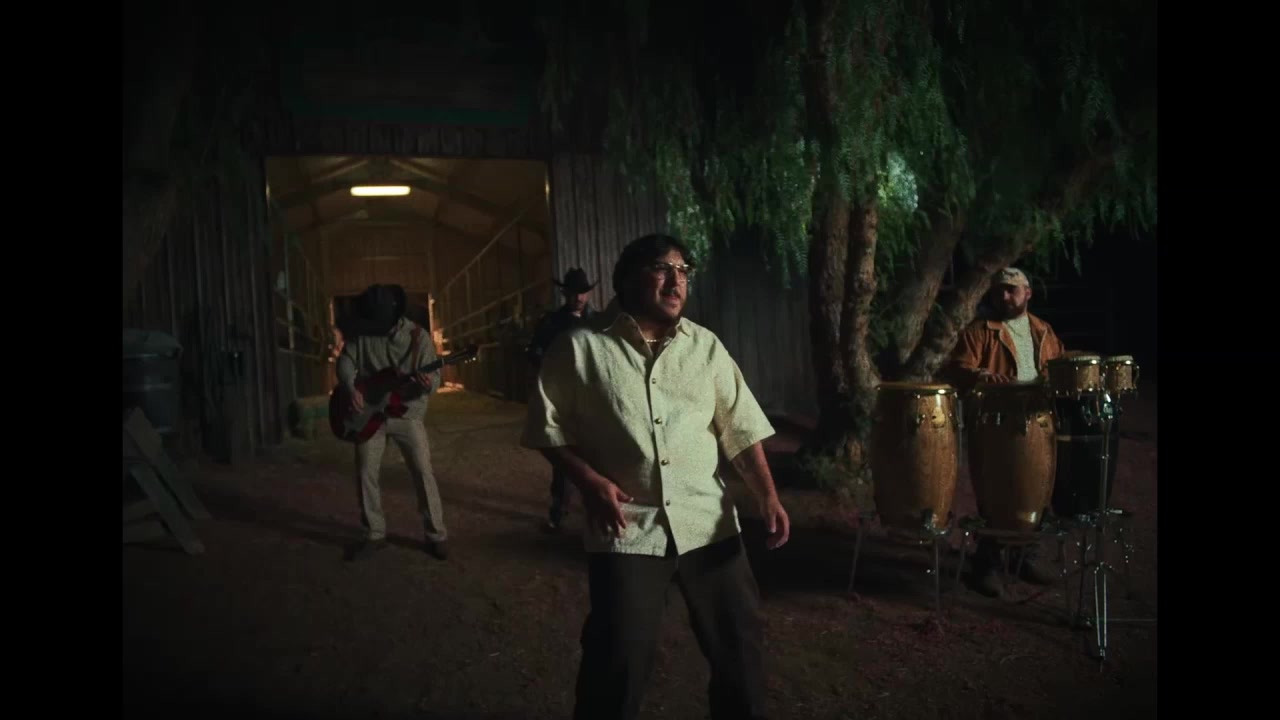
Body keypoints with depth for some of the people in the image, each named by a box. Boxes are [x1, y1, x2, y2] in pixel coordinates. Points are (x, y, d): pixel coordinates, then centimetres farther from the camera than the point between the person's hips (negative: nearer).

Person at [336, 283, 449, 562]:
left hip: (406, 411, -3)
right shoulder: (360, 333, -4)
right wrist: (351, 388, -16)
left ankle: (437, 534, 3)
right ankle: (375, 534, 17)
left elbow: (434, 374, -10)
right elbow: (345, 361, 2)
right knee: (366, 473, 2)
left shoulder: (418, 336, -10)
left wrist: (428, 383, -34)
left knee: (423, 471, -8)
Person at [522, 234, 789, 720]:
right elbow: (549, 427, 0)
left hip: (709, 523, 4)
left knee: (740, 642, 13)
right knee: (618, 657, 2)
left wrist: (767, 496, -5)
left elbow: (741, 428, 6)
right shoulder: (580, 347, -5)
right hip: (627, 528, -3)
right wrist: (590, 482, -13)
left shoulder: (706, 346, 5)